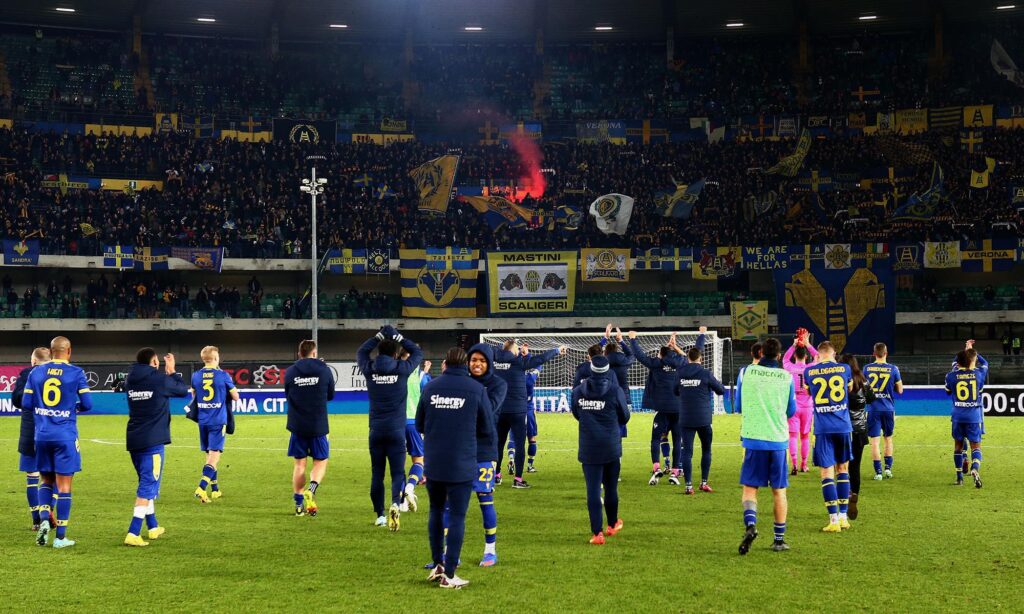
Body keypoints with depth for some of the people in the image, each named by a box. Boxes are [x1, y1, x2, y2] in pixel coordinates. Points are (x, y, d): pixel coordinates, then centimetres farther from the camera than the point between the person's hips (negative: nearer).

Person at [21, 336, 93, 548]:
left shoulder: (36, 372, 4)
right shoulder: (76, 373, -4)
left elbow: (26, 404, 3)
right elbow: (87, 404, -5)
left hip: (42, 435, 3)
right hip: (65, 436, -3)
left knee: (46, 479, 19)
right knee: (64, 485, 2)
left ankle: (43, 518, -3)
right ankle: (60, 536, 3)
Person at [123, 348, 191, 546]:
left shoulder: (130, 381, 6)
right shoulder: (160, 380, -10)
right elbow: (183, 390, 6)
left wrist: (166, 374, 26)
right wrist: (172, 371, 21)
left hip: (133, 440, 7)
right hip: (152, 441, -7)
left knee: (146, 482, 21)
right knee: (148, 485, -6)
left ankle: (153, 527, 32)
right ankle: (133, 533, -15)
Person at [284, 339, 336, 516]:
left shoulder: (290, 372, -1)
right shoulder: (324, 370, -3)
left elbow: (288, 396, 11)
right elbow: (331, 395, 9)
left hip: (297, 426, 2)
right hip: (318, 426, -2)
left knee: (299, 463, 11)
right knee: (321, 461, 10)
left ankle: (299, 504, 11)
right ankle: (311, 489, -16)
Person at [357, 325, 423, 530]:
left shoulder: (369, 369, -1)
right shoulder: (402, 369, -7)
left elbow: (361, 351, 21)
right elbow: (418, 352, 12)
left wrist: (379, 336, 18)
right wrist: (398, 337, 13)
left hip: (376, 430, 2)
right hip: (396, 430, -2)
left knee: (377, 473, 11)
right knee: (397, 472, -2)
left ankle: (379, 515, 15)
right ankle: (396, 504, -28)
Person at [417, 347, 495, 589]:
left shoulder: (430, 387, 2)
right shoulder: (476, 389, -5)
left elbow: (419, 425, 11)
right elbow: (487, 429, 0)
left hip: (433, 463, 3)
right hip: (462, 464, -3)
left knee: (436, 510, 20)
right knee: (457, 517, 2)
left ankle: (437, 565, 22)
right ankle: (449, 575, 2)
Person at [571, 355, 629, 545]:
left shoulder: (578, 391, -2)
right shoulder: (615, 391, -7)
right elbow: (624, 417, 4)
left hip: (588, 449, 0)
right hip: (611, 448, 0)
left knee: (593, 490, -1)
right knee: (611, 487, 16)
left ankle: (596, 533, -5)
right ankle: (612, 524, 34)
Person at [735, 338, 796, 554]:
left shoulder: (746, 372, 0)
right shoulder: (786, 377, 1)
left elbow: (738, 406, 11)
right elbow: (791, 411, 12)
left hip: (753, 438, -1)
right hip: (778, 439, 1)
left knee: (750, 487, 4)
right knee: (779, 490, 10)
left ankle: (750, 524, -21)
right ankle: (779, 539, 13)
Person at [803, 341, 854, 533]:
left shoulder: (809, 372, 1)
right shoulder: (844, 369, 2)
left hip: (823, 429, -1)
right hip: (843, 427, 1)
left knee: (827, 472, 0)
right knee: (843, 469, 14)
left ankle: (834, 519, -7)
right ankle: (843, 517, 16)